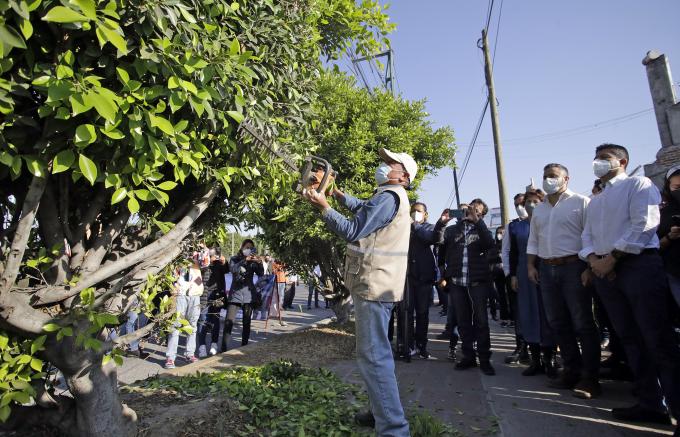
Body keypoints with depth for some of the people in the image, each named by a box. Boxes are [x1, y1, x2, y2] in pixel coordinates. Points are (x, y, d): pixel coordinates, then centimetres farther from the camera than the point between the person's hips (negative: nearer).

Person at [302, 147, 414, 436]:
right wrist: (336, 192, 19)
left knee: (373, 355, -10)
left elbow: (353, 231, -19)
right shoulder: (391, 197, 18)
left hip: (374, 285, -11)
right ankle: (383, 412, 33)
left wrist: (323, 207, -13)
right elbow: (361, 207, 28)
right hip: (377, 284, 11)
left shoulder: (389, 197, -15)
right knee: (377, 351, 20)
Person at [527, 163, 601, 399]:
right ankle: (571, 371, 21)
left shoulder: (580, 202, -2)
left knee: (583, 323, -1)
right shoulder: (538, 209, 17)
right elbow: (533, 241, 17)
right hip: (547, 269, 6)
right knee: (558, 323, 10)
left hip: (573, 266, -6)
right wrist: (530, 266, 8)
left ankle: (589, 377, 8)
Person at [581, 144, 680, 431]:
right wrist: (593, 259, -3)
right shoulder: (594, 202, 24)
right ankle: (651, 404, 17)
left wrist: (612, 258, -14)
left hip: (639, 264, -7)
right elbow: (587, 235, 17)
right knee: (630, 339, 9)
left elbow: (644, 224, -11)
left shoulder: (638, 184, 3)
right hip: (604, 272, 7)